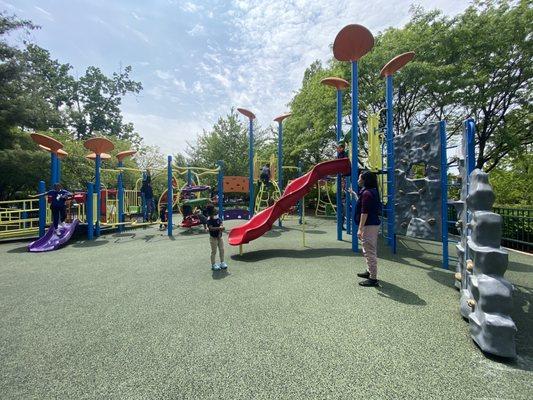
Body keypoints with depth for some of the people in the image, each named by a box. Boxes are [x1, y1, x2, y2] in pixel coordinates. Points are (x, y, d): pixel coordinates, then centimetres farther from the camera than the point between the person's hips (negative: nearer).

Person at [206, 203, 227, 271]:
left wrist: (221, 228, -26)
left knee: (222, 250, 14)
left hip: (219, 237, 6)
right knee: (214, 252, 4)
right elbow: (211, 228, -28)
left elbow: (221, 225, -4)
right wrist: (219, 228, -38)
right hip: (213, 238, -6)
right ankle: (213, 265, 18)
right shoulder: (209, 220, -16)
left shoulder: (217, 217, 1)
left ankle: (222, 262, 30)